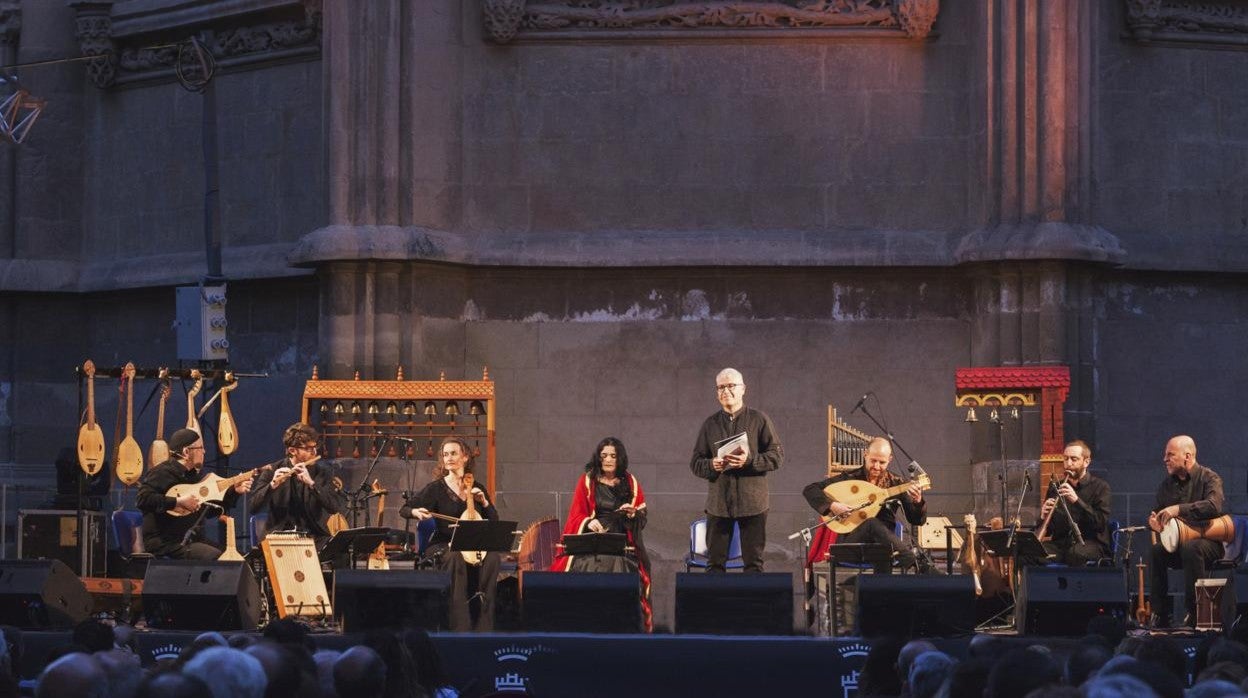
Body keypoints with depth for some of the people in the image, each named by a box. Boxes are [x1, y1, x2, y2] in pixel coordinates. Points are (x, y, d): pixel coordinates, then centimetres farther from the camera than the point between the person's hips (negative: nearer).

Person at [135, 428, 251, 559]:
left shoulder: (191, 474, 17)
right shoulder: (163, 473, -12)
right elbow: (142, 499, -26)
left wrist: (235, 492, 11)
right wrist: (179, 502, -27)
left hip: (189, 539, 10)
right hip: (165, 543, -10)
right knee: (218, 559, -24)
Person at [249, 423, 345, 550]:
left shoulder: (322, 474, 6)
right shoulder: (272, 472, 3)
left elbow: (335, 507, -8)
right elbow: (254, 506, -6)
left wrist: (311, 483, -19)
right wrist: (273, 485, -23)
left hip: (315, 538, 1)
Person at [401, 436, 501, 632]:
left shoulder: (476, 488, 12)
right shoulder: (436, 488, 2)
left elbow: (494, 521, 13)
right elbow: (404, 510, 2)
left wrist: (484, 502, -5)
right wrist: (415, 512, -21)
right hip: (442, 545, -3)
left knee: (492, 557, -30)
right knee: (456, 558, -38)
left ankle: (483, 627, -25)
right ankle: (461, 627, -35)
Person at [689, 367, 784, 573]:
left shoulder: (759, 420, 3)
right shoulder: (710, 424, 11)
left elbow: (777, 456, -2)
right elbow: (695, 463, 10)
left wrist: (749, 461, -18)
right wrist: (712, 465, -12)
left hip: (752, 503, -2)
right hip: (718, 502, 2)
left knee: (753, 563, 2)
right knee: (715, 563, 3)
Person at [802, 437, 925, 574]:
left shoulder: (896, 483, 9)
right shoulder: (849, 478, 4)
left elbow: (917, 520, 6)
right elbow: (809, 490, 0)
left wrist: (918, 501, -16)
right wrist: (832, 505, -16)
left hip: (883, 541, 2)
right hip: (850, 540, -2)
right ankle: (915, 565, -38)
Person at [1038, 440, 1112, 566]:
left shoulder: (1100, 487, 2)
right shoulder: (1056, 487, 16)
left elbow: (1101, 524, -12)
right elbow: (1046, 530, 17)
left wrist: (1077, 501, -21)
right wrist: (1044, 517, -8)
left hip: (1092, 543, -4)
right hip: (1061, 543, 4)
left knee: (1076, 552, -39)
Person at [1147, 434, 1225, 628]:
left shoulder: (1209, 478, -6)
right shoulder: (1168, 483, 14)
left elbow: (1214, 506, -27)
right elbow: (1159, 510, 26)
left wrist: (1179, 509, -32)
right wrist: (1154, 521, 0)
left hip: (1207, 540, -5)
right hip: (1176, 540, 5)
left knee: (1190, 548, -39)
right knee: (1154, 550, -27)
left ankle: (1196, 613, -31)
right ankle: (1160, 615, -23)